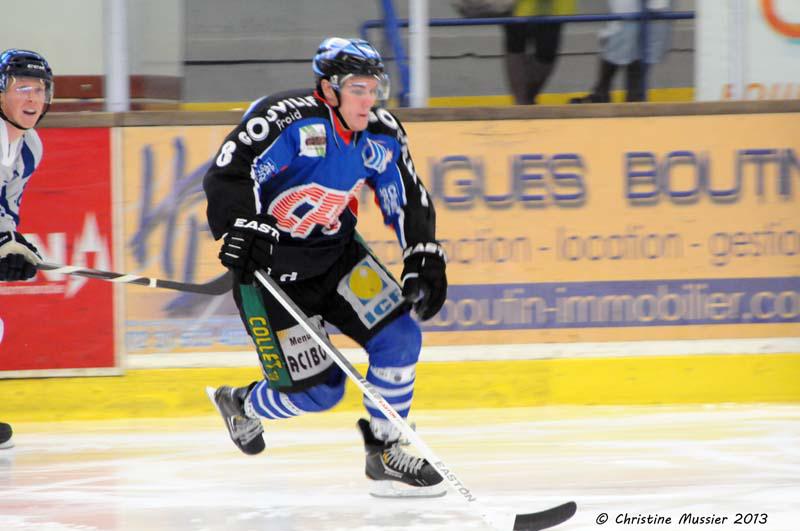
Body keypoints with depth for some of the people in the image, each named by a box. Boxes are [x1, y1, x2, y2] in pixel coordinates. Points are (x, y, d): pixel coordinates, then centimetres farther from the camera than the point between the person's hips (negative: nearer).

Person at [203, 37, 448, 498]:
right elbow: (228, 174, -32)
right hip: (268, 265, -6)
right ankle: (243, 405, 25)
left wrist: (425, 260, -7)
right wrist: (243, 230, -46)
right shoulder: (288, 120, -25)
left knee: (399, 335, -11)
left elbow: (409, 201, 6)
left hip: (336, 252, 7)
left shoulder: (382, 136, -4)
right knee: (318, 391, -8)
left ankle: (385, 453, 4)